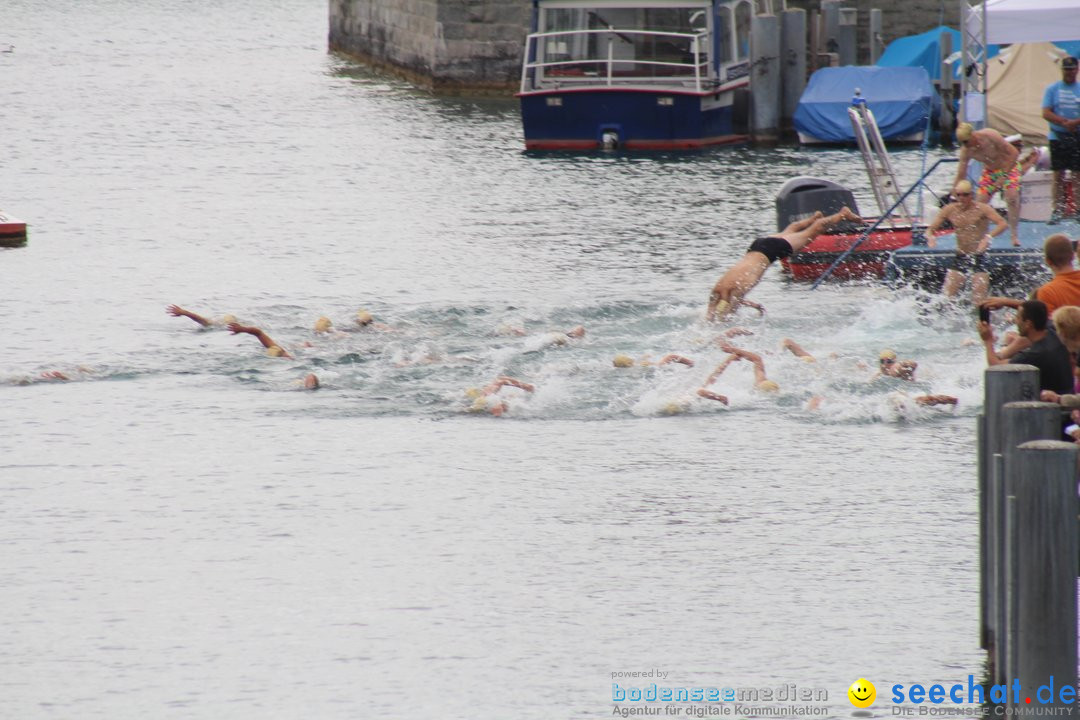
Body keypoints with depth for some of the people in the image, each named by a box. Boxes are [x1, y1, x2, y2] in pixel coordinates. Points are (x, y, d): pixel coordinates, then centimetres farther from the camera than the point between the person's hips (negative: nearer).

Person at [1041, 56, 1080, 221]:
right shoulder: (1052, 90, 6)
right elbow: (1046, 114, -2)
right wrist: (1064, 122, -14)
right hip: (1057, 137, 0)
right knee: (1058, 175, 0)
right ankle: (1057, 210, 2)